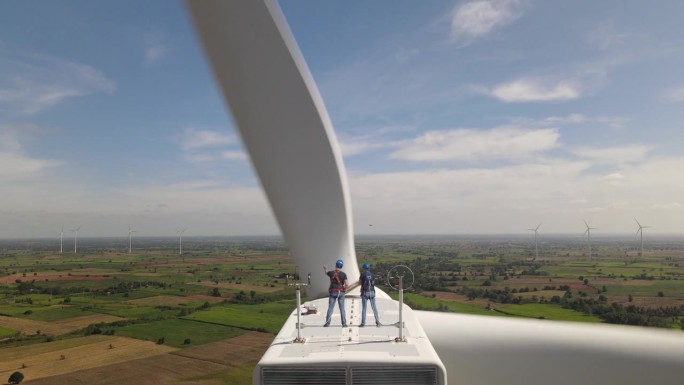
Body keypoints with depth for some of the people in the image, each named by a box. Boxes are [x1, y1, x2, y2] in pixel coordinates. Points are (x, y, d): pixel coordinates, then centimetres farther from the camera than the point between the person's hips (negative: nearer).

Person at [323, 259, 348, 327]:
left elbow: (326, 273, 24)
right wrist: (344, 288, 8)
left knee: (330, 308, 4)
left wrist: (325, 268, 44)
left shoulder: (331, 273, 0)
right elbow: (347, 284, -13)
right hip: (340, 292, -1)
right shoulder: (343, 274, -6)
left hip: (332, 292, 1)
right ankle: (344, 323, 4)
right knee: (342, 308, 4)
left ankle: (327, 323, 0)